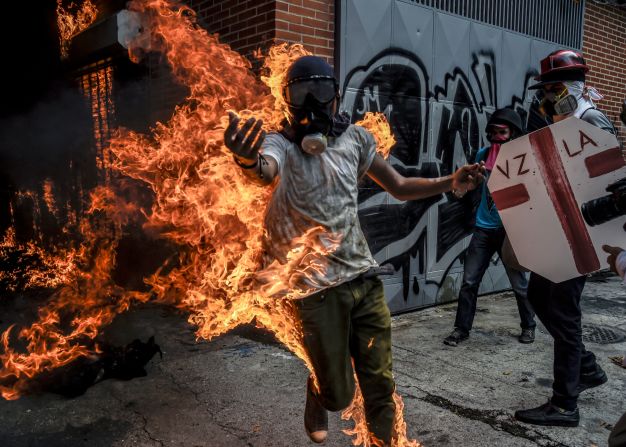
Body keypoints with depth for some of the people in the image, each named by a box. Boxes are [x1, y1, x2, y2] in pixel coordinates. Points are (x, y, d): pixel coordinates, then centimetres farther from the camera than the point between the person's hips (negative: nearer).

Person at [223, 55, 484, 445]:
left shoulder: (354, 138, 5)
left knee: (380, 385, 10)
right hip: (318, 290, -3)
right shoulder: (280, 144, -9)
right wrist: (249, 161, -59)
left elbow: (400, 187, 12)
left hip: (365, 279, 4)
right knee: (339, 394, 8)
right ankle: (317, 398, 44)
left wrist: (451, 183, -4)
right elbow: (265, 171, -34)